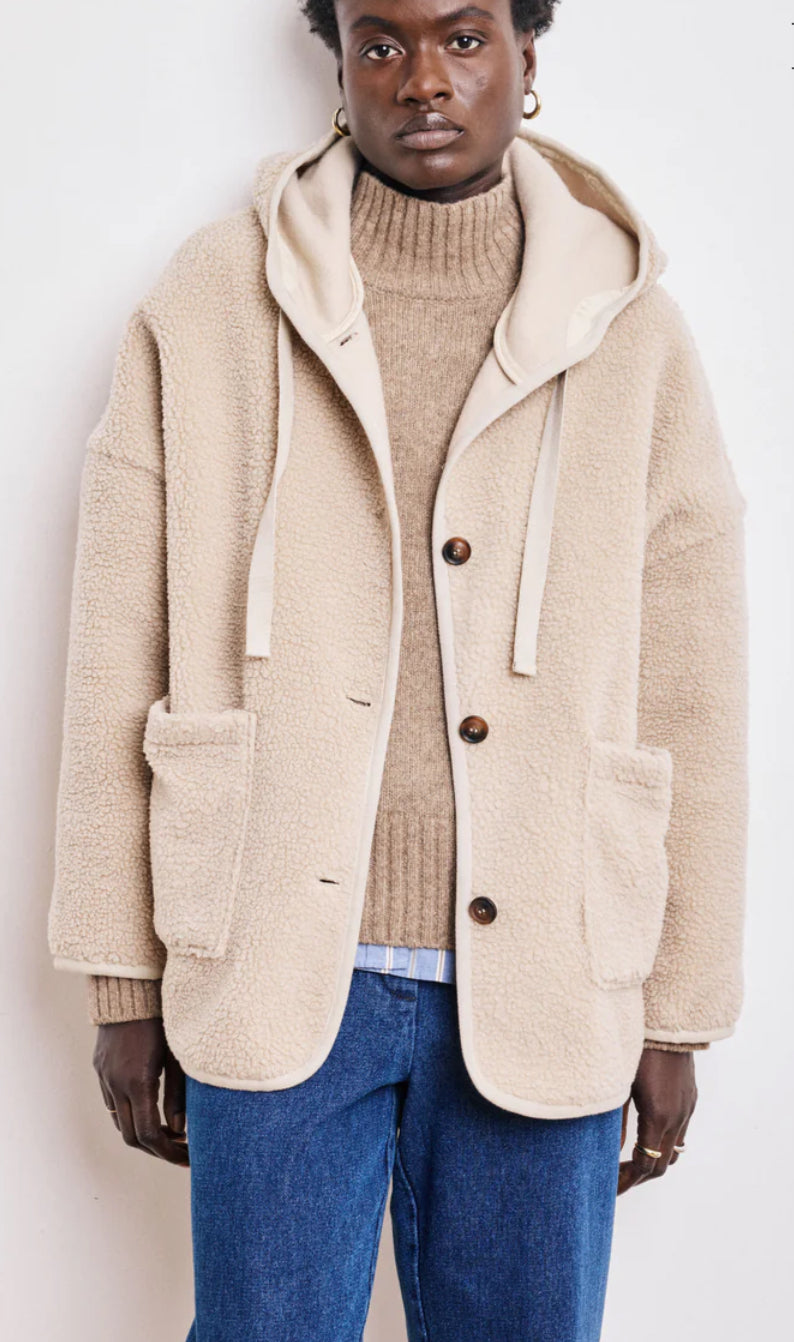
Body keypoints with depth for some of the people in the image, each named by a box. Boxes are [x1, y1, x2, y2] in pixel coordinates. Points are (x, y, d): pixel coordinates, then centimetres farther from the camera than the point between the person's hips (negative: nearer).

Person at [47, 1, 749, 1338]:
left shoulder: (632, 337, 2)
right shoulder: (208, 304, 0)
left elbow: (690, 705, 4)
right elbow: (120, 664, 0)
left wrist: (678, 1023, 5)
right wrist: (124, 987, 1)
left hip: (541, 991, 1)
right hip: (276, 970, -1)